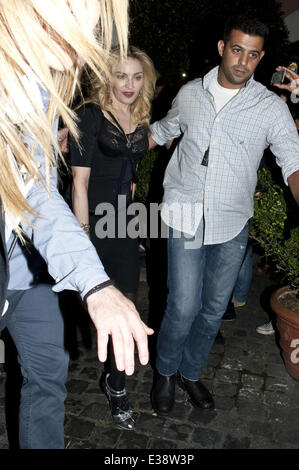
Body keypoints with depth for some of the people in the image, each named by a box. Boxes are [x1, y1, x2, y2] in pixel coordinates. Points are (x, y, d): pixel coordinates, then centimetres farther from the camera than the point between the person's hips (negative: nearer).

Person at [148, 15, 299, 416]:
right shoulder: (189, 94, 4)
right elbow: (162, 131, 21)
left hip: (233, 223, 1)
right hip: (186, 217, -1)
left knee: (214, 308, 11)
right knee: (184, 307, -5)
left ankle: (191, 372, 36)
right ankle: (165, 372, 24)